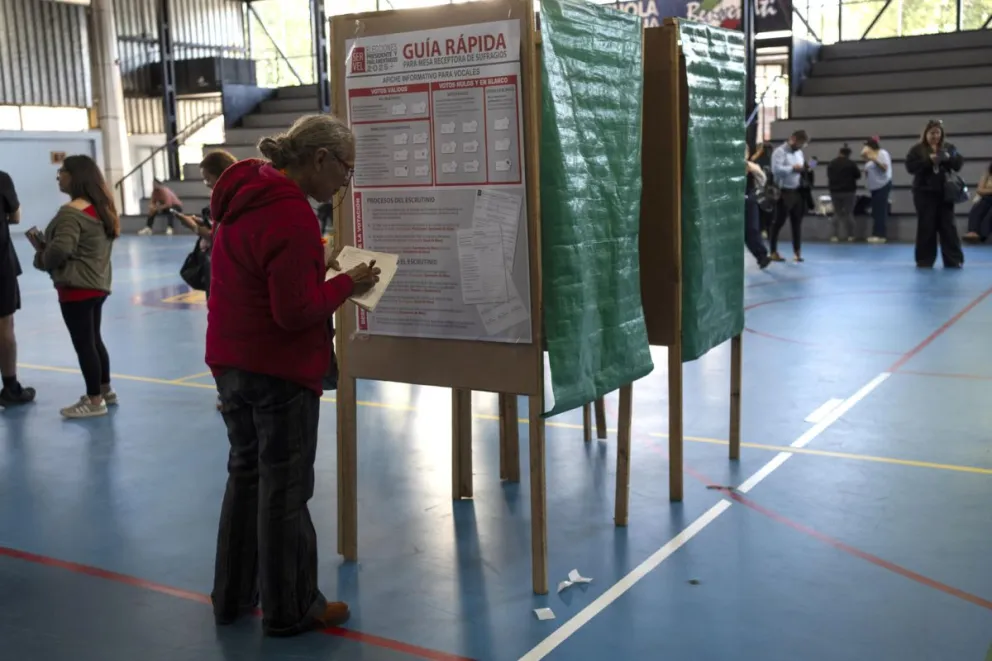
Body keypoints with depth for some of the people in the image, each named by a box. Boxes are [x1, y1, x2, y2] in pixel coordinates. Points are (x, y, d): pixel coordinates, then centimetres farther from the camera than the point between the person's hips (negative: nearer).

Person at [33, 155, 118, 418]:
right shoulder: (100, 207, 11)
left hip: (76, 287, -9)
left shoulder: (71, 211, -18)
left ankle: (95, 401, 4)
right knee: (94, 339, 19)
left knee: (83, 343, -2)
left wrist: (42, 258, -3)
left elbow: (59, 250, -25)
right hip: (97, 283, 10)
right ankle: (105, 390, 29)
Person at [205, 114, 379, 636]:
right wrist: (347, 283, -11)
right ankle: (290, 611, 19)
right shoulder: (291, 213, -23)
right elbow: (298, 311, -25)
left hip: (231, 362, 9)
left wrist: (319, 268, 5)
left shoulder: (246, 192, 6)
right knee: (285, 489, 4)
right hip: (280, 371, -9)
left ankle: (232, 596, 32)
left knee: (246, 475, 20)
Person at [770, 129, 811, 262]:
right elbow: (776, 169, -22)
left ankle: (798, 251, 15)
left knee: (797, 222, 9)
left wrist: (804, 169, 1)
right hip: (784, 192, -7)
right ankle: (774, 251, 7)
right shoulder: (780, 151, -9)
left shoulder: (799, 152, 17)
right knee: (778, 222, -1)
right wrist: (793, 168, -21)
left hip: (797, 192, 7)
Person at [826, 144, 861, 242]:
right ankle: (850, 235, 6)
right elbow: (858, 175, -2)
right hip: (848, 191, -2)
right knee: (848, 213, 5)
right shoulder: (850, 163, -11)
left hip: (835, 191, 3)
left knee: (837, 213, 9)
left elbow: (829, 176, 11)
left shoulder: (831, 164, 0)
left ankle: (835, 235, 1)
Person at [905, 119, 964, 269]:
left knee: (948, 226, 2)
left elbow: (959, 163, 4)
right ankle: (925, 260, 9)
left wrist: (949, 158, -15)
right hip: (924, 193, -2)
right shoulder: (917, 149, 1)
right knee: (926, 227, 0)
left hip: (945, 193, 2)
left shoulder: (949, 147, 9)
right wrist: (929, 160, -18)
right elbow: (910, 166, -9)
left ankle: (954, 259, 7)